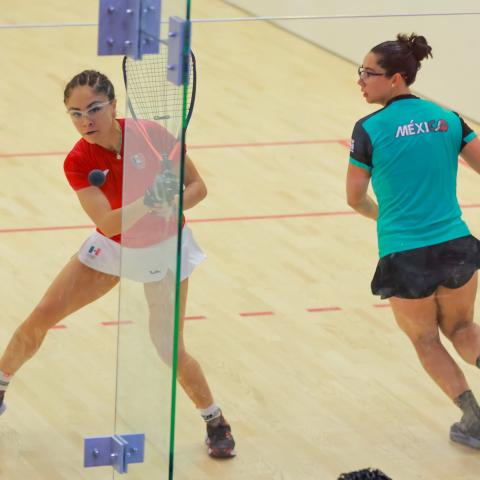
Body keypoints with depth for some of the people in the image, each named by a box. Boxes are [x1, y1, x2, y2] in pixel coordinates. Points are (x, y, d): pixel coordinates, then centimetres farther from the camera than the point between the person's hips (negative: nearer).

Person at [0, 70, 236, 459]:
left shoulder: (151, 135, -24)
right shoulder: (78, 163, -21)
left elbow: (197, 187, -14)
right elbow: (109, 223, -31)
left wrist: (173, 204, -34)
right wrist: (149, 201, -48)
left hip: (163, 248, -2)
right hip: (112, 248, 2)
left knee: (170, 351, -7)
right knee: (39, 320, -2)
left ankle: (216, 422, 18)